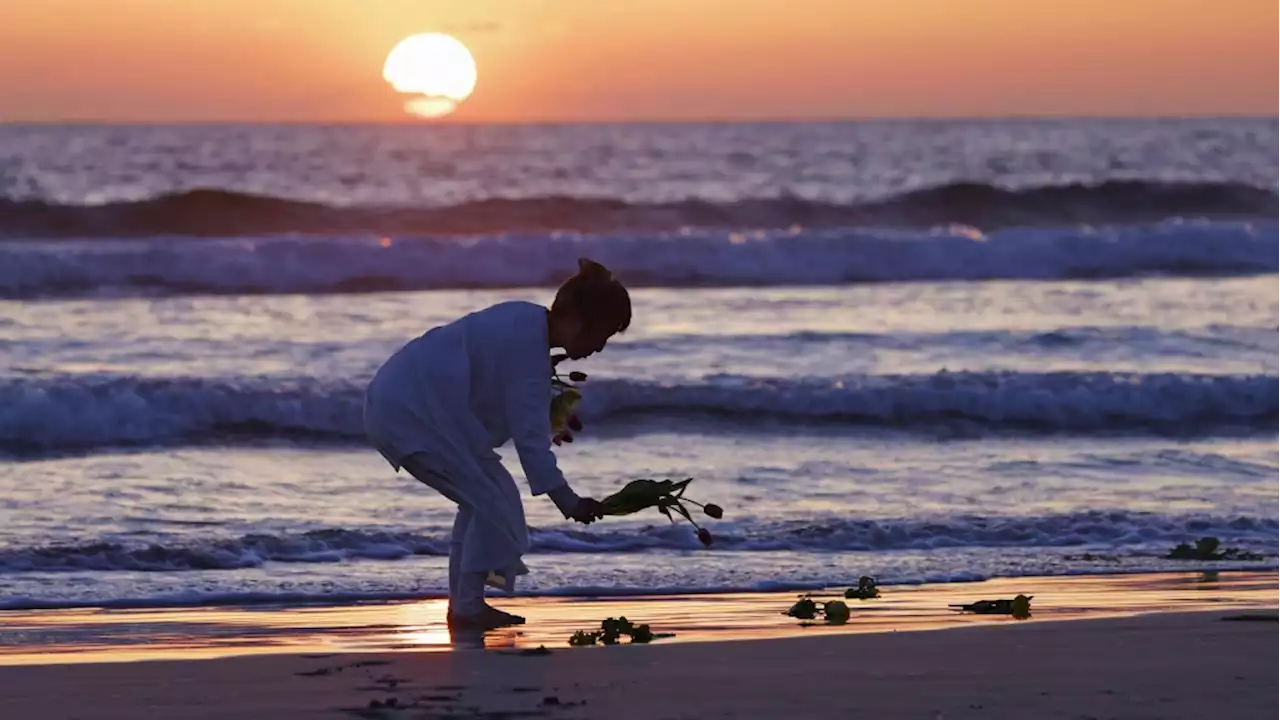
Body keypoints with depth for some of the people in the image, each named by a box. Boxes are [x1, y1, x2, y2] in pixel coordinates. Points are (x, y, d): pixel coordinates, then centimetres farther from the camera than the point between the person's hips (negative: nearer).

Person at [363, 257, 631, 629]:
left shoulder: (525, 322, 11)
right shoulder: (527, 342, -19)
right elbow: (529, 432, -19)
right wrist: (567, 502, -15)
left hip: (397, 404, 10)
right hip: (413, 413, -10)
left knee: (483, 497, 14)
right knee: (493, 498, -7)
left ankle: (463, 604, 15)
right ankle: (469, 607, -4)